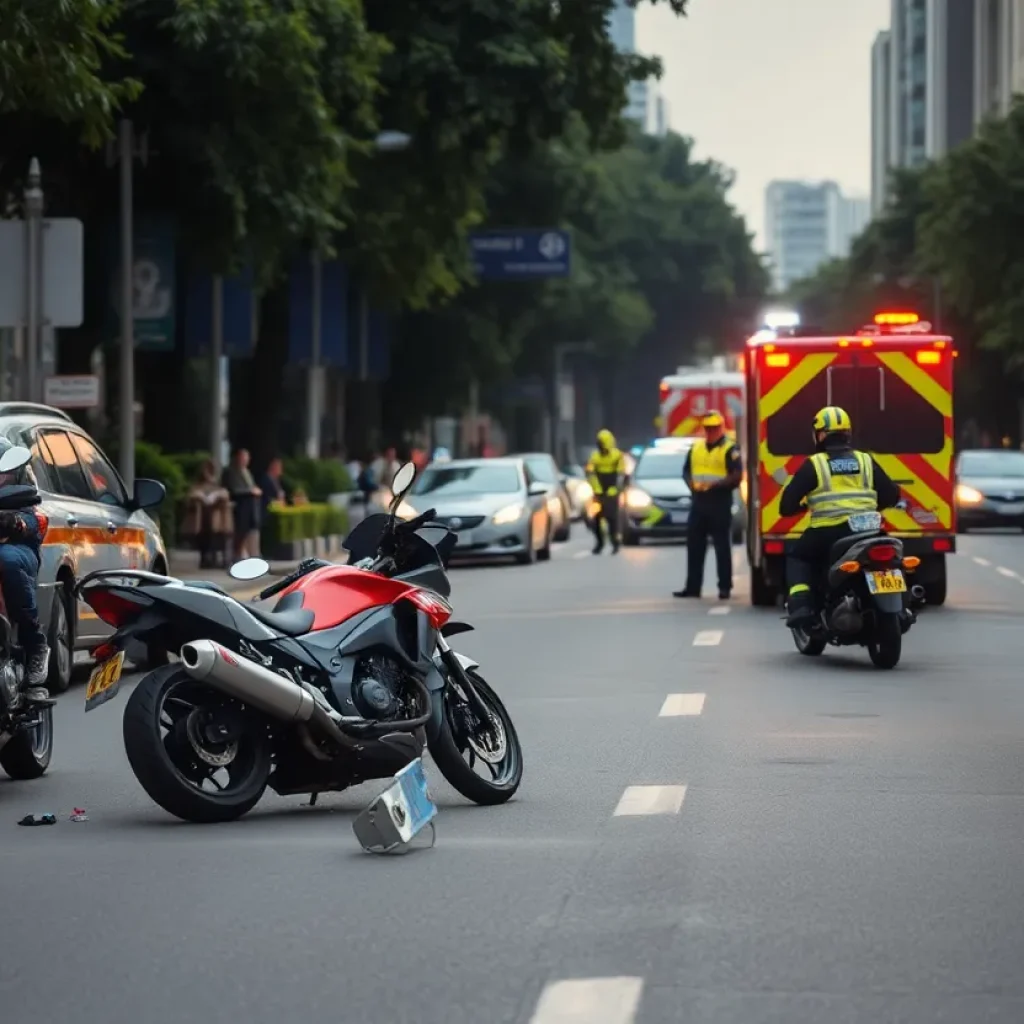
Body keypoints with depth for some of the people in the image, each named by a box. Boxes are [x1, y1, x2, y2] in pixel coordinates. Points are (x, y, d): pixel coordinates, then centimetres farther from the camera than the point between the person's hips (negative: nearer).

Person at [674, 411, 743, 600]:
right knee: (694, 546, 7)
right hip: (698, 503, 6)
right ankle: (692, 587, 12)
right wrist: (691, 483, -3)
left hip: (720, 503, -6)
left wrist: (713, 484, -22)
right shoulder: (695, 448, 15)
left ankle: (725, 588, 4)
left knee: (722, 547, -1)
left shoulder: (730, 449, -5)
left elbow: (736, 476, -12)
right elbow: (686, 471, 19)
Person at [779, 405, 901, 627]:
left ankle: (800, 605, -4)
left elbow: (789, 501, -1)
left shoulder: (813, 465, 2)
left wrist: (794, 507, 23)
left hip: (827, 532, -3)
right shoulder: (866, 461, 12)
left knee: (797, 557, 19)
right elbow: (891, 496, 13)